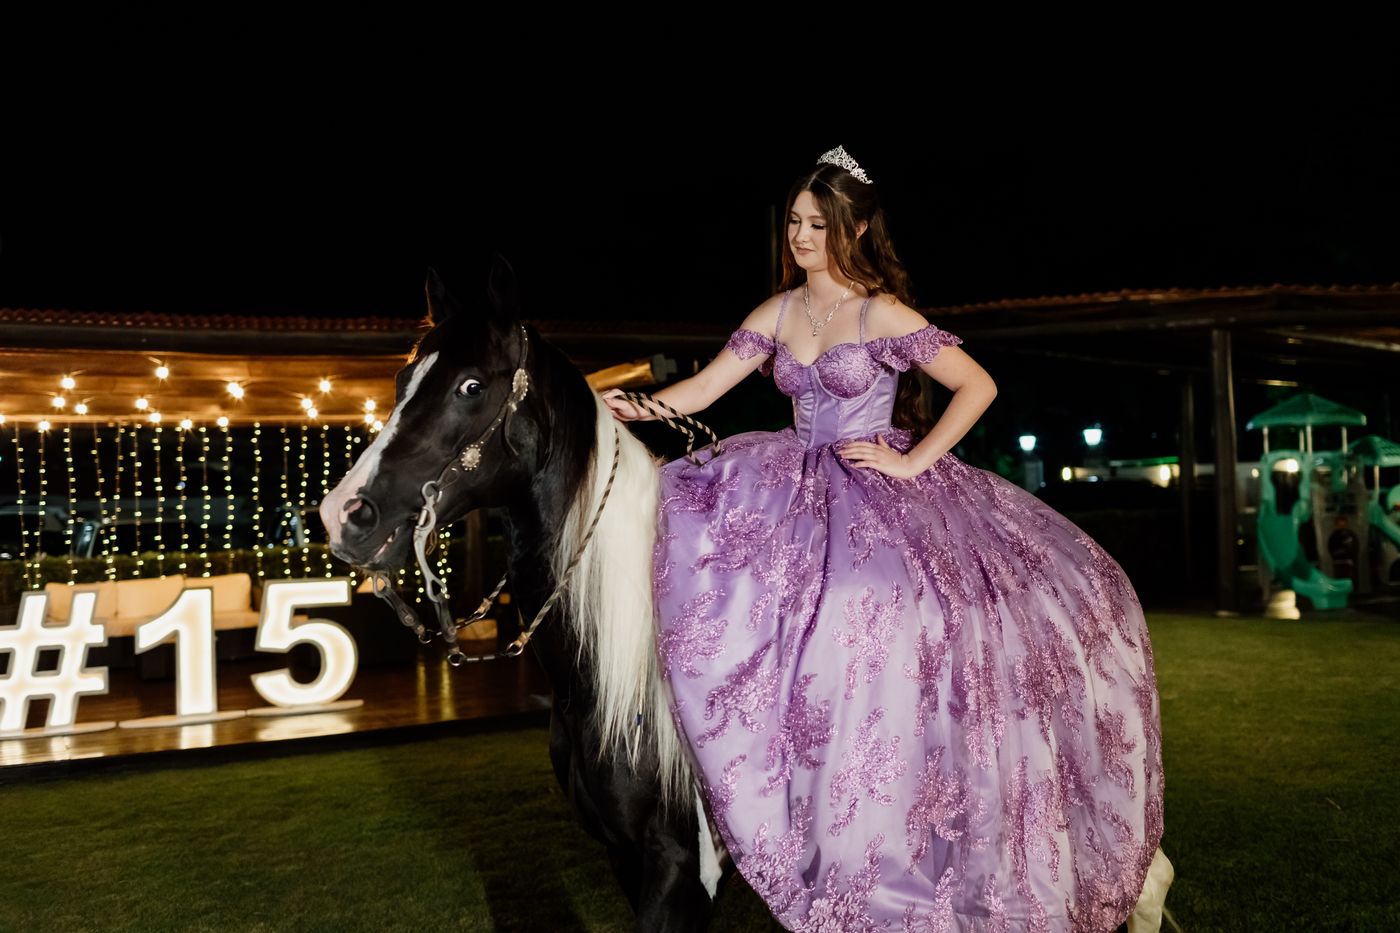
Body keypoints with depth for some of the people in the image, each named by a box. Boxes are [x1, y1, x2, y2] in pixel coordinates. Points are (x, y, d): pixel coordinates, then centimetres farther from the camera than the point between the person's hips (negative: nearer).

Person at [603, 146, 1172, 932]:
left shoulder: (883, 314, -7)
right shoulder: (777, 315, 9)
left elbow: (978, 385, -9)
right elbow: (705, 387, 4)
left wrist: (913, 462, -12)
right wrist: (637, 408, -13)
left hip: (883, 492, -5)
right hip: (802, 491, 6)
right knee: (696, 523, -17)